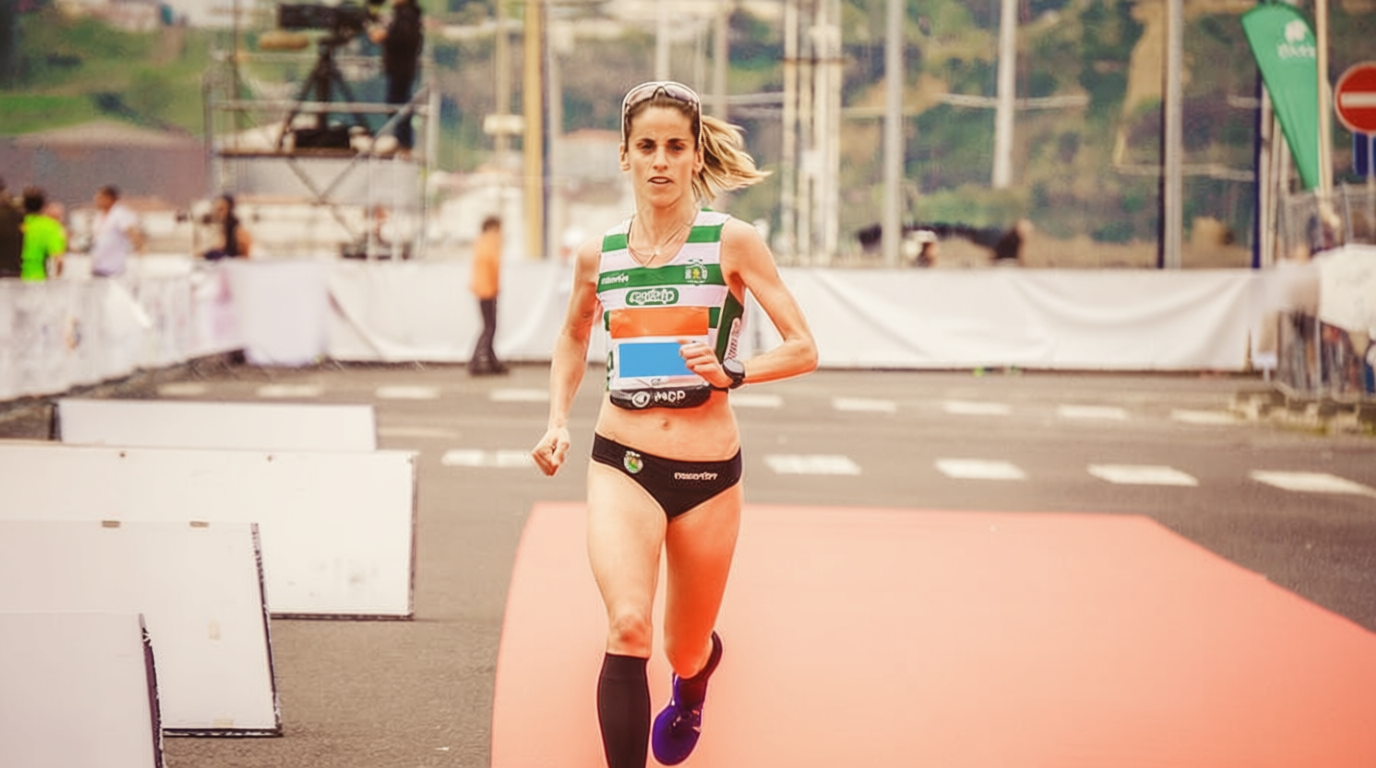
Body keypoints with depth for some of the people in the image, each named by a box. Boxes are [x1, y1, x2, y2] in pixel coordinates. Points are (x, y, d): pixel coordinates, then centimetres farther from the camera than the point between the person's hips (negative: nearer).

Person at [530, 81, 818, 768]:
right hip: (622, 463, 1)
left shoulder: (731, 242, -5)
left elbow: (803, 349, -5)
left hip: (709, 473, -1)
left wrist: (729, 372, -21)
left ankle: (691, 690, 53)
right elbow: (572, 338, 24)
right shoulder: (598, 255, 4)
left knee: (685, 651, 15)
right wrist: (558, 421, 10)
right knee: (628, 626, -24)